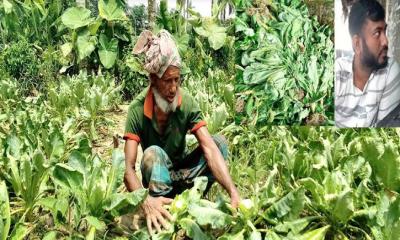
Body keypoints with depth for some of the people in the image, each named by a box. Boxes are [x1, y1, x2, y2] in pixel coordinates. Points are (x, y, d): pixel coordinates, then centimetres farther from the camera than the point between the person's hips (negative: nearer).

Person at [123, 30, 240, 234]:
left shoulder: (186, 102, -21)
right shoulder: (137, 110, -26)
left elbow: (209, 148, -29)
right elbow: (129, 168, -32)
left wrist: (233, 192, -43)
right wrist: (145, 200, -53)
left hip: (182, 168, 3)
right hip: (156, 176, -2)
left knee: (219, 142, -22)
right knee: (153, 153, -36)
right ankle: (158, 221, -32)